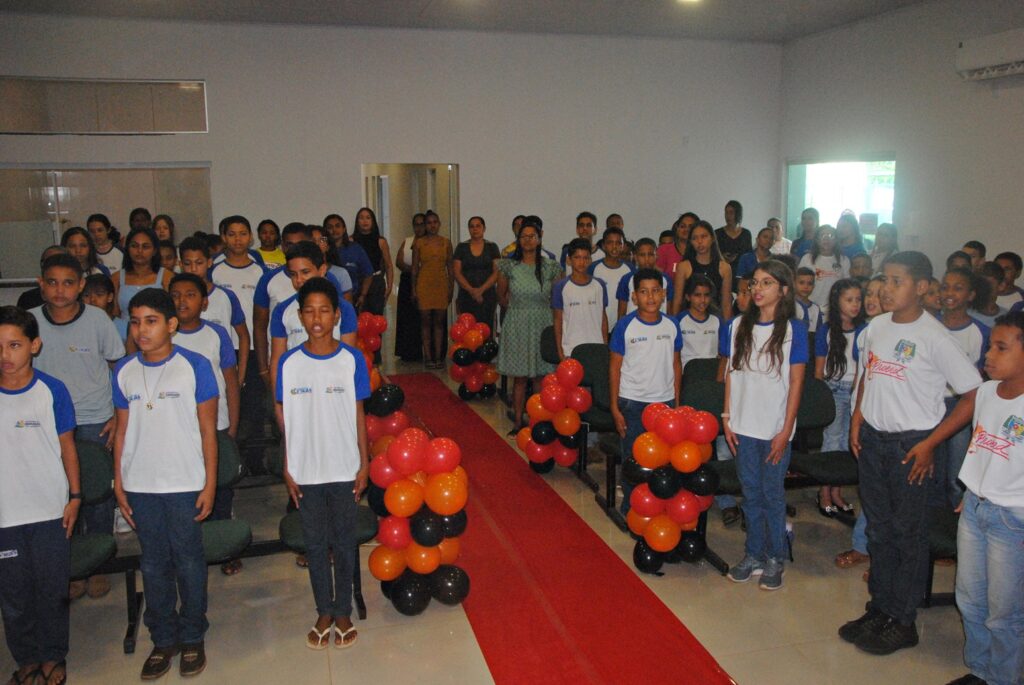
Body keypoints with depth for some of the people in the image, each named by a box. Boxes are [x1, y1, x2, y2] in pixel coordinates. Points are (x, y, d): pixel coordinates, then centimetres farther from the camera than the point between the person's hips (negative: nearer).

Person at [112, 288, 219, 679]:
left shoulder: (194, 366, -7)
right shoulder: (124, 371, 3)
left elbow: (207, 429, -4)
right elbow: (122, 430, 8)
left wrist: (210, 484, -6)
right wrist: (119, 484, 6)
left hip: (185, 483, -3)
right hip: (140, 485, 3)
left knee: (188, 561, 7)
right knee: (153, 563, 13)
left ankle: (192, 638, 25)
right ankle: (163, 639, 28)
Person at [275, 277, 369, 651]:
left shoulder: (352, 359, -6)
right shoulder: (289, 362, -4)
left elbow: (359, 414, -1)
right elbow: (285, 417, 1)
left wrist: (364, 463, -1)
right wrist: (288, 468, 1)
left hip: (344, 469, -1)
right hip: (305, 471, 1)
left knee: (344, 543, 11)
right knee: (315, 543, 13)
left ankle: (343, 612, 28)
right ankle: (324, 612, 30)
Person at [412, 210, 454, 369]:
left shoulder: (446, 242, 6)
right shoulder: (419, 243, 2)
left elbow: (450, 266, 9)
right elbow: (414, 268, 3)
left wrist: (451, 287, 5)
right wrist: (413, 289, -1)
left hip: (441, 284, 1)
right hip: (424, 284, -1)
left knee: (439, 321, 3)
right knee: (425, 321, 1)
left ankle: (438, 357, 8)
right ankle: (428, 357, 6)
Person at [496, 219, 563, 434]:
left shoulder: (551, 268, -1)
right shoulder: (509, 266, 0)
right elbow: (501, 298, 11)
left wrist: (539, 310, 6)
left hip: (542, 326, 0)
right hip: (516, 326, 0)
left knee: (542, 377, 3)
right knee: (519, 378, 5)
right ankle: (518, 422, 14)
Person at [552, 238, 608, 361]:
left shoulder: (600, 285, 5)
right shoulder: (561, 287, -2)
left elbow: (603, 317, 9)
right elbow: (558, 321, 1)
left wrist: (606, 347, 6)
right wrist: (560, 352, -2)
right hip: (570, 351, -2)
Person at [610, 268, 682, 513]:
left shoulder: (671, 325, 1)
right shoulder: (625, 326, -8)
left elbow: (676, 364, 9)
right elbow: (615, 367, -5)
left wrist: (677, 402, 7)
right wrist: (615, 408, -7)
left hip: (665, 401, 3)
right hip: (633, 403, -2)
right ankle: (630, 509, 21)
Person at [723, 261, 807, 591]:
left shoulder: (793, 329, -7)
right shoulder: (738, 325, 3)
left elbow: (796, 382, -6)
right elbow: (731, 374, 8)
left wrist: (786, 430, -9)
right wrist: (727, 417, 4)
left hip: (775, 427, -3)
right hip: (743, 426, 3)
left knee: (772, 493, 6)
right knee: (750, 493, 13)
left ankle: (775, 559, 22)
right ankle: (754, 554, 26)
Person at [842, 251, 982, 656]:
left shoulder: (934, 337, -15)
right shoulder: (876, 327, 4)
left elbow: (973, 394, -13)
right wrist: (857, 417, 8)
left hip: (910, 444, -6)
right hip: (872, 439, 6)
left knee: (909, 532, 6)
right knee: (878, 527, 16)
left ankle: (903, 622, 20)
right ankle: (880, 609, 30)